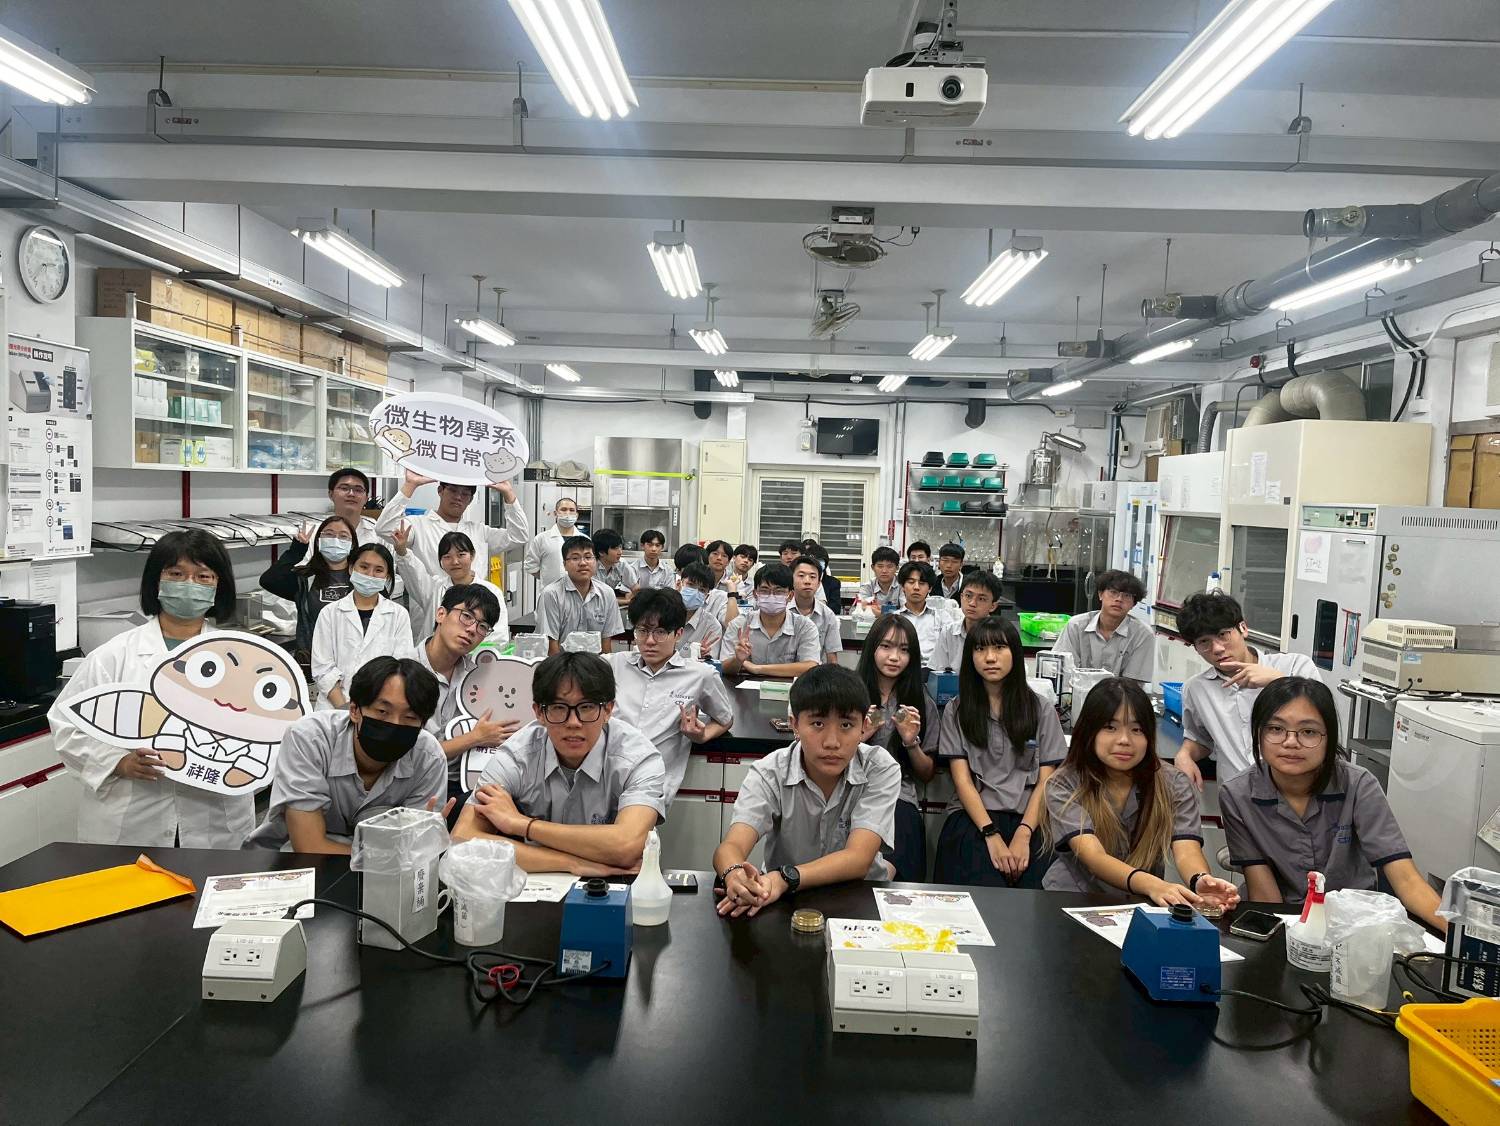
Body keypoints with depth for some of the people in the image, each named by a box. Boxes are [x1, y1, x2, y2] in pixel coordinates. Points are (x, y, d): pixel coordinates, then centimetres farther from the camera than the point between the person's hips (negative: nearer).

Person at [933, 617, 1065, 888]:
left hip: (1027, 818, 1)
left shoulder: (1042, 710, 11)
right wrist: (992, 835, -14)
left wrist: (1023, 835, -12)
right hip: (973, 817, -1)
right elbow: (962, 780, 1)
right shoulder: (956, 711, 10)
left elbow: (1046, 782, 5)